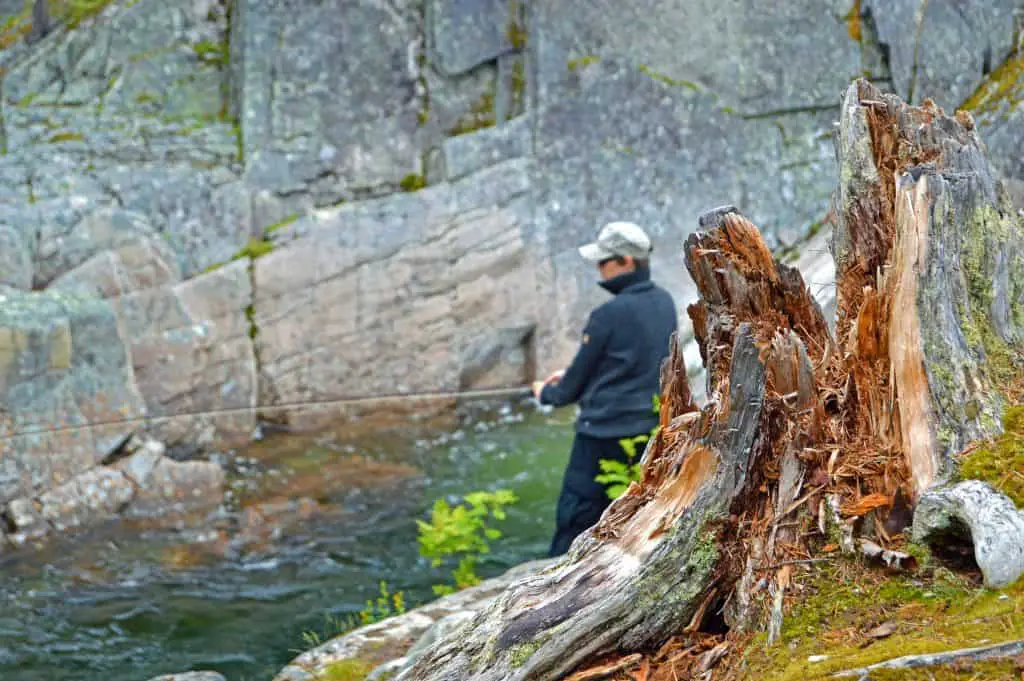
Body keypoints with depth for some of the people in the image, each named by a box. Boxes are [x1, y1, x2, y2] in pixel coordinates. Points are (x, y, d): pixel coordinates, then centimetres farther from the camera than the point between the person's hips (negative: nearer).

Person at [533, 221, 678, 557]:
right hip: (650, 430, 8)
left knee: (575, 517, 0)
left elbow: (579, 379, -7)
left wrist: (547, 393, 14)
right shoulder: (663, 303, 6)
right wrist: (570, 375, 20)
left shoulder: (609, 314, -17)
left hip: (604, 432, -7)